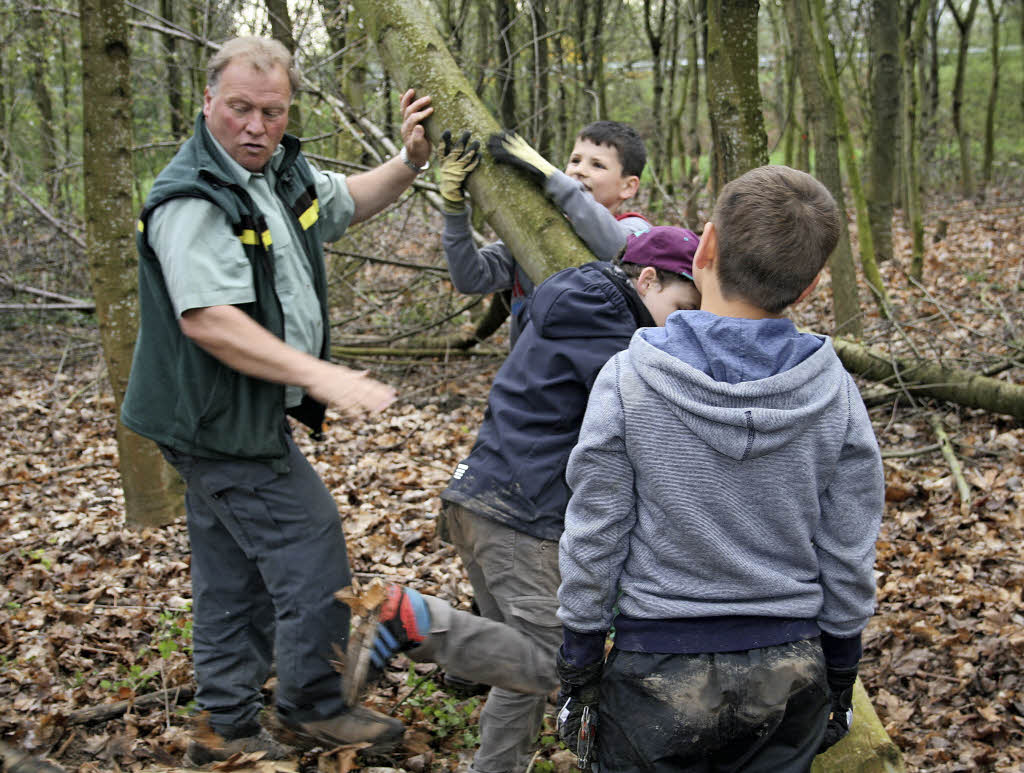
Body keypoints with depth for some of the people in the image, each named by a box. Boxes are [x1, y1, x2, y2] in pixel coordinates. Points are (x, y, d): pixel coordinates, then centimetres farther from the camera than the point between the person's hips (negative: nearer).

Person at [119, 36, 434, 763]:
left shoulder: (282, 169, 8)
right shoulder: (193, 200, -22)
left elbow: (346, 201, 27)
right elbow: (208, 319, -32)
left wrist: (409, 163, 8)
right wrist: (320, 376, -35)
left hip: (240, 419, 10)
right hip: (225, 422, -10)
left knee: (234, 572, 15)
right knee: (311, 546, -3)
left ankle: (230, 729, 27)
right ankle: (315, 709, 14)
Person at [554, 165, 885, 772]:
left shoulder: (627, 381, -15)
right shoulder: (835, 394, -8)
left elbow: (592, 545, -10)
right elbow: (848, 562, -2)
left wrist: (579, 672, 3)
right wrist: (839, 683, 13)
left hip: (659, 675, -2)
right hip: (788, 676, 3)